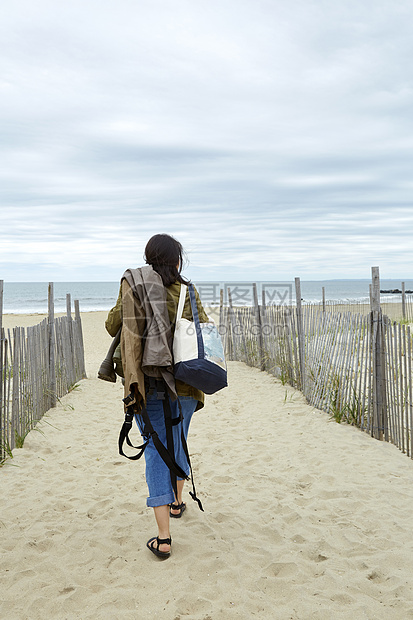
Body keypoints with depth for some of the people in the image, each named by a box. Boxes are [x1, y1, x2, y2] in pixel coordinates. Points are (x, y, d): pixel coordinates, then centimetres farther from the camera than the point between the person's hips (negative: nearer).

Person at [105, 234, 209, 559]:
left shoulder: (133, 286, -3)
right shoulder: (188, 291, 0)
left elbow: (113, 326, -1)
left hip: (148, 382, -1)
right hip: (185, 381, 2)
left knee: (156, 450, 2)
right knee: (178, 440, 23)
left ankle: (163, 537, -3)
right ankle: (177, 501, 45)